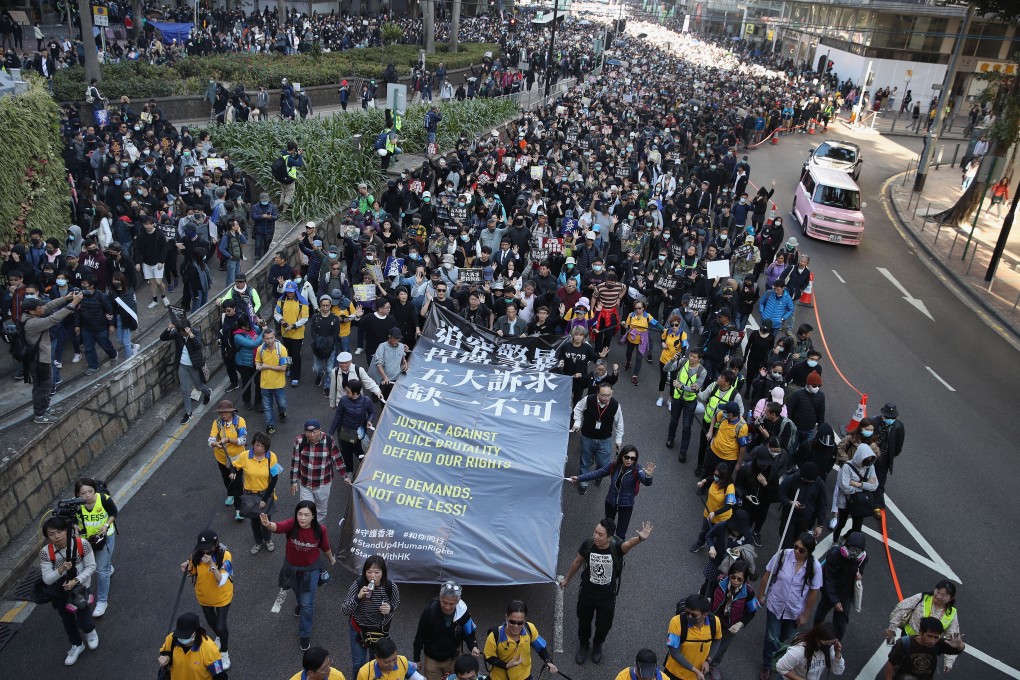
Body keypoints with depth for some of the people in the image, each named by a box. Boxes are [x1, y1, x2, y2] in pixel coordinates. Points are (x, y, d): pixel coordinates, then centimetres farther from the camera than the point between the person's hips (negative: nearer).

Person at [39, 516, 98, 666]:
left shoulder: (82, 544, -25)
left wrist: (76, 580, -26)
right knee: (67, 621, 20)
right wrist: (60, 570, -35)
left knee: (83, 621, -1)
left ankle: (91, 631, 38)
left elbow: (91, 567, -14)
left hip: (81, 587, -2)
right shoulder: (45, 552, -21)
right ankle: (77, 645, 48)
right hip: (60, 591, 2)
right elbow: (47, 579, -17)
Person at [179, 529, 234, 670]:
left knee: (220, 626, 1)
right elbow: (192, 572, -3)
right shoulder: (196, 554, -21)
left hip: (222, 597, -4)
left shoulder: (225, 555, -31)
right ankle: (220, 637, 59)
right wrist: (186, 569, -25)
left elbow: (221, 581, -34)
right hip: (204, 596, 4)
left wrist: (212, 564, -46)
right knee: (211, 622, 26)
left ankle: (224, 653, 30)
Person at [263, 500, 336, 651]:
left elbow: (325, 547, -6)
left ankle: (305, 634, 27)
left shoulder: (320, 529, -27)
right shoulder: (292, 525, -30)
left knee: (307, 603, 4)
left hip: (311, 569, -2)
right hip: (292, 567, 2)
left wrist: (331, 559, 12)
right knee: (297, 591, 31)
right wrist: (268, 524, -75)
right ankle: (301, 604, 67)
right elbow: (277, 527, -52)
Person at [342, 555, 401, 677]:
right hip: (359, 629, -1)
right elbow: (344, 611, -23)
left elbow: (396, 604, -3)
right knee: (358, 664, 18)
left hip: (380, 631, 1)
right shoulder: (358, 584, -27)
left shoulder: (391, 587, -23)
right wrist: (358, 597, -39)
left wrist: (390, 608, -26)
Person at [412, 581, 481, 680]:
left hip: (453, 659, 1)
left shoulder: (463, 613, -22)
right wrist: (417, 659, -4)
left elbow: (468, 634, -6)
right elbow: (420, 636, -13)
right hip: (432, 658, -1)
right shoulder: (429, 611, -27)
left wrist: (473, 647, -27)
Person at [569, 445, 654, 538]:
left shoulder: (636, 470, -25)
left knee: (620, 535, 1)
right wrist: (579, 478, -2)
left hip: (626, 505, -4)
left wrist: (648, 475, -65)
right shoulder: (614, 466, -17)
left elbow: (647, 482, -42)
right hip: (610, 502, 4)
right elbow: (597, 474, -4)